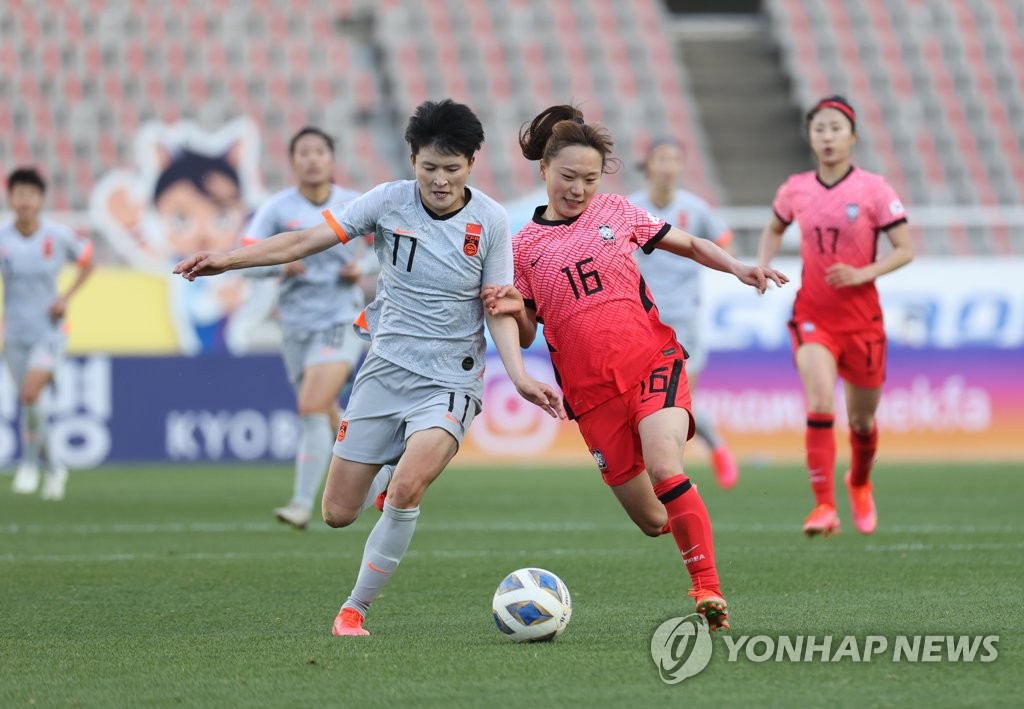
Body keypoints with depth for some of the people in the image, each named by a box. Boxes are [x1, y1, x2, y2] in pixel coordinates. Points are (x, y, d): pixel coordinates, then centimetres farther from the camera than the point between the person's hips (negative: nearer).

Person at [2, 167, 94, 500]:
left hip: (48, 331, -3)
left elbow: (87, 260, 9)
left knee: (30, 394, -23)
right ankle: (54, 468, 30)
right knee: (31, 406, 8)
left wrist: (67, 297, -4)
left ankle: (30, 463, -3)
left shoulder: (58, 235, -9)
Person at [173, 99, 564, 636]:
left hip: (449, 383, -3)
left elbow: (498, 310, -2)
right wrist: (228, 260, -12)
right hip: (385, 370, 3)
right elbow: (306, 241, -4)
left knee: (405, 492, -27)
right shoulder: (390, 201, -5)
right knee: (338, 513, 3)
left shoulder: (490, 221, -7)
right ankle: (393, 468, 39)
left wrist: (519, 378, -17)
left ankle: (355, 609, -8)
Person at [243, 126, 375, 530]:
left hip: (341, 320, -2)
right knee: (327, 419, 11)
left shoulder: (354, 206, -1)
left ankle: (302, 504, -18)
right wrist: (279, 266, -27)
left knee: (313, 409, -20)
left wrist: (363, 266, -7)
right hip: (296, 325, 2)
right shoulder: (277, 209, -3)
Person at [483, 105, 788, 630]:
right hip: (591, 391, 1)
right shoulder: (524, 247, 7)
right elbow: (526, 336, 10)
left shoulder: (615, 212, 7)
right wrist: (513, 309, -12)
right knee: (653, 522, 0)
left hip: (652, 361, -1)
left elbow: (687, 245, 18)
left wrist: (739, 269, 2)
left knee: (663, 469, -28)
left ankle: (709, 591, -25)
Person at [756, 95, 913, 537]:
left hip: (861, 316, 0)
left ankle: (859, 484, 44)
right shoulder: (795, 190, 1)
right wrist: (763, 268, 3)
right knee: (820, 404, -21)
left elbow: (905, 249, -7)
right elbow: (773, 229, 21)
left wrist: (863, 274, -21)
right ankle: (824, 506, -21)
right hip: (812, 315, 0)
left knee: (862, 419, 12)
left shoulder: (873, 190, -7)